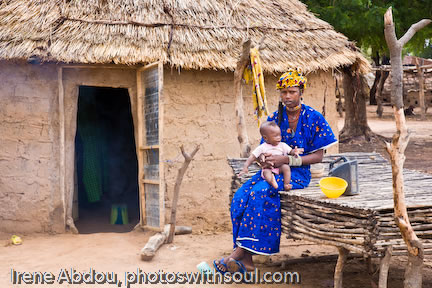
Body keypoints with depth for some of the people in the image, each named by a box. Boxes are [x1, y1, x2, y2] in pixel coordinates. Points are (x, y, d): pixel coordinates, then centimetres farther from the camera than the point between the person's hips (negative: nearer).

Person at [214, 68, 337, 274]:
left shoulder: (313, 118, -1)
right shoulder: (274, 118, 11)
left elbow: (318, 156, -5)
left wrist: (287, 160, -18)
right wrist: (264, 160, -11)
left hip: (297, 173, -4)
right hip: (272, 170, 5)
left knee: (259, 193, -33)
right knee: (240, 197, -23)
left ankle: (241, 249, -27)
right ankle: (246, 259, -23)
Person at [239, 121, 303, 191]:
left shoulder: (283, 145, 10)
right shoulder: (262, 148, 2)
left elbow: (290, 151, 4)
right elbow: (253, 157, -1)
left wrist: (294, 152, -22)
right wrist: (245, 167, -12)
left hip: (280, 167, 2)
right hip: (268, 168, -2)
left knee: (286, 167, -28)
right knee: (266, 172, -33)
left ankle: (286, 184, -34)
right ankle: (271, 181, -63)